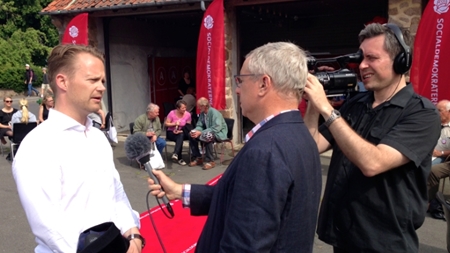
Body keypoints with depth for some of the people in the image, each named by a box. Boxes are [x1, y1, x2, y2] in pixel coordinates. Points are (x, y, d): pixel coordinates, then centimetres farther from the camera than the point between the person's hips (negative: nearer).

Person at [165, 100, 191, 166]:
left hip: (181, 132, 2)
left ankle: (175, 154, -40)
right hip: (171, 132, -2)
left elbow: (188, 127, -4)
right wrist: (174, 124, -24)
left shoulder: (188, 114, -8)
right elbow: (166, 124, -7)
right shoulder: (172, 113, -13)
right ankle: (179, 159, -34)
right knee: (181, 136, -34)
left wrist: (180, 131, -21)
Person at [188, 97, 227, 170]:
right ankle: (197, 158, 4)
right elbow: (199, 126, 6)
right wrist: (195, 131, -19)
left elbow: (216, 128, -31)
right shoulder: (202, 113, 0)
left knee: (207, 136, -38)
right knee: (191, 136, -5)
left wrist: (201, 133, -32)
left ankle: (210, 161, -25)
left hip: (219, 133, -8)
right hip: (208, 132, 8)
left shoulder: (214, 113, -23)